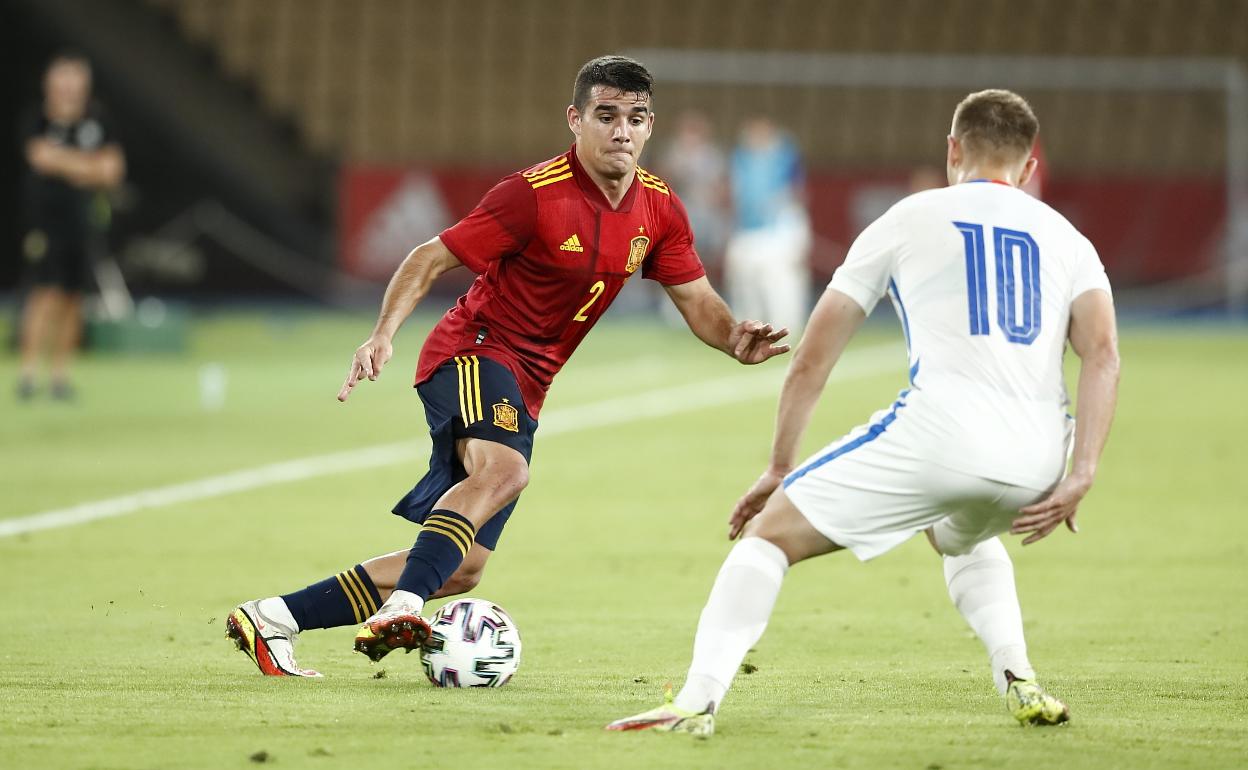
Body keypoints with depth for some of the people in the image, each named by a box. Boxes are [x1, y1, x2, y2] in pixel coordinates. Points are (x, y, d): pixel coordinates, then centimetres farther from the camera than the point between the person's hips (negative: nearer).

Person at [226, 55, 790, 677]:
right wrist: (383, 334, -28)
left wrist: (735, 341, -13)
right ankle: (400, 608, -50)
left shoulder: (659, 209, 2)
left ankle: (273, 618, 13)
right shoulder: (534, 194, -17)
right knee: (504, 468, -39)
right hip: (473, 353, -7)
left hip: (524, 390, 7)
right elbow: (431, 258, -14)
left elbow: (696, 299, 9)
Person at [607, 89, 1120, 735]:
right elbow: (1102, 354, 2)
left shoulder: (909, 219, 17)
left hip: (939, 428, -4)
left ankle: (696, 701, -10)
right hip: (1037, 457, 4)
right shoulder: (1065, 238, 21)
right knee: (964, 537, 39)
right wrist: (1080, 477, -2)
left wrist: (780, 468, 26)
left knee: (768, 534, 7)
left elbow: (811, 359, 17)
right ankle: (1019, 682, 19)